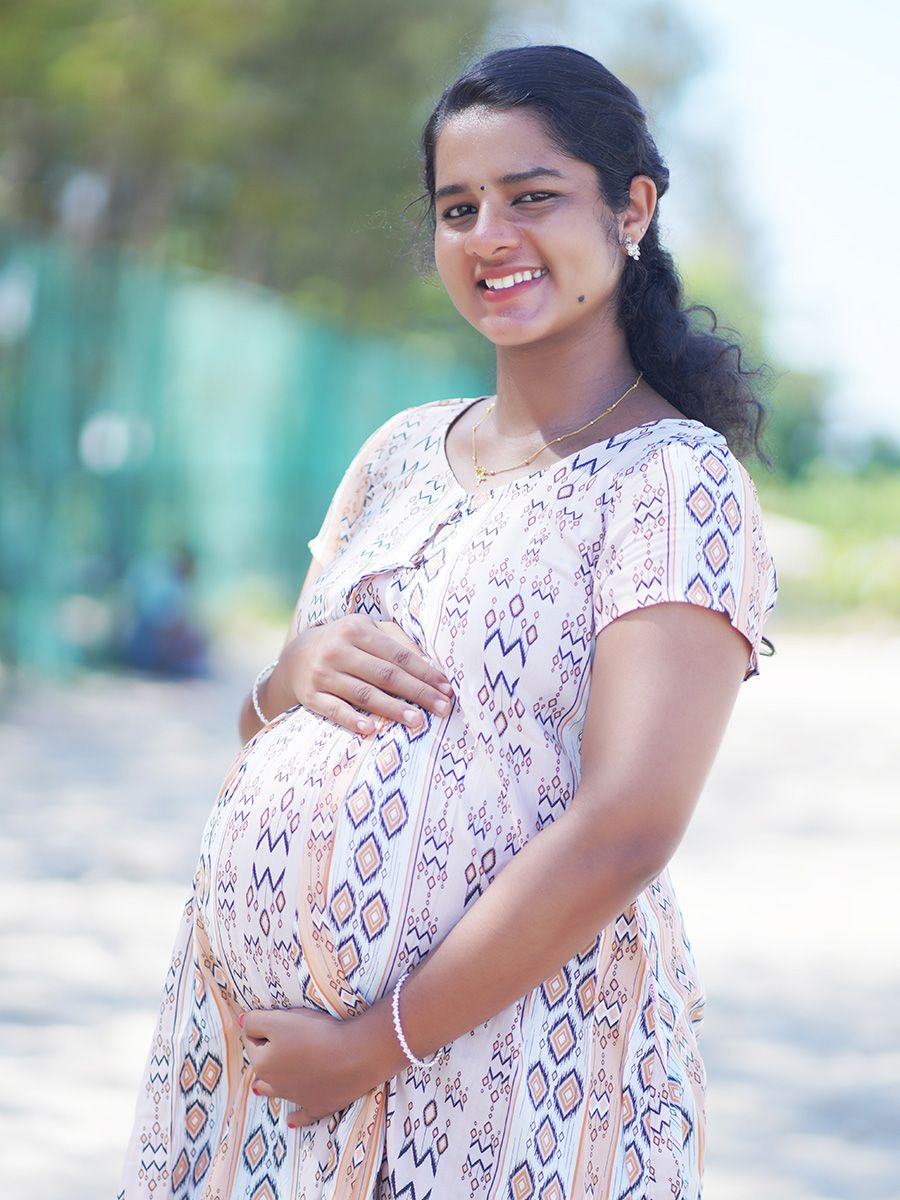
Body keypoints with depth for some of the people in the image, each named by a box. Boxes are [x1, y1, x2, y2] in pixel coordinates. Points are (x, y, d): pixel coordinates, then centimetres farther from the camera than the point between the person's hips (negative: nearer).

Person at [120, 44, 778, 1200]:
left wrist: (370, 1047, -18)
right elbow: (264, 725, 17)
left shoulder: (679, 484, -10)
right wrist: (299, 671, -7)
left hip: (501, 1050, -5)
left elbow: (624, 834, -19)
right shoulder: (402, 451, 10)